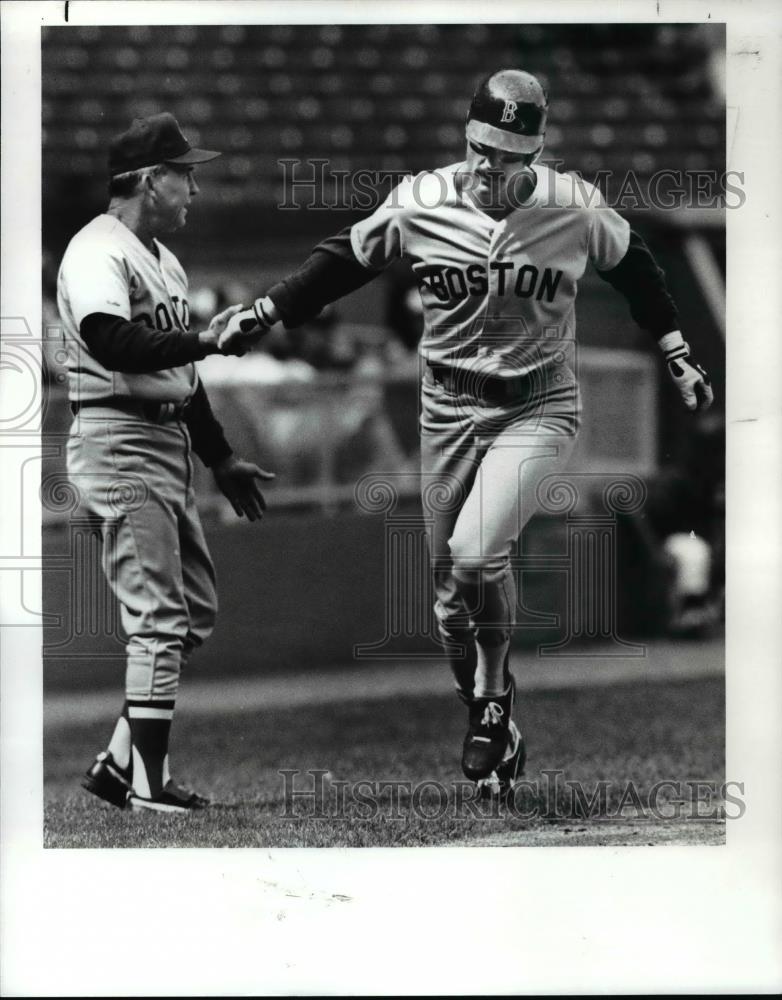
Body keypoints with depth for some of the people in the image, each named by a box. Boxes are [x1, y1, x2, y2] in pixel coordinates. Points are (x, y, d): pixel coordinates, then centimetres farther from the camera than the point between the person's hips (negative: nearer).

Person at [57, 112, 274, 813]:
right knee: (159, 615, -11)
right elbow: (109, 341, -29)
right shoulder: (99, 252, -12)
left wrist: (222, 458, 25)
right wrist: (203, 341, -31)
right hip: (118, 444, -10)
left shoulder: (162, 260, 20)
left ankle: (121, 762, 15)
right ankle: (147, 782, -6)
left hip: (168, 441, 10)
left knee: (195, 608, 11)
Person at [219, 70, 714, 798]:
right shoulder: (422, 203, -9)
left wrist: (677, 356, 13)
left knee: (475, 555, -24)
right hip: (450, 408, 3)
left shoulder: (575, 210, -9)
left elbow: (633, 268, 9)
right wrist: (263, 314, -2)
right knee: (451, 587, 7)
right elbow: (344, 260, 3)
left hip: (539, 407, -3)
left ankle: (494, 695, 0)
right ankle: (486, 726, 27)